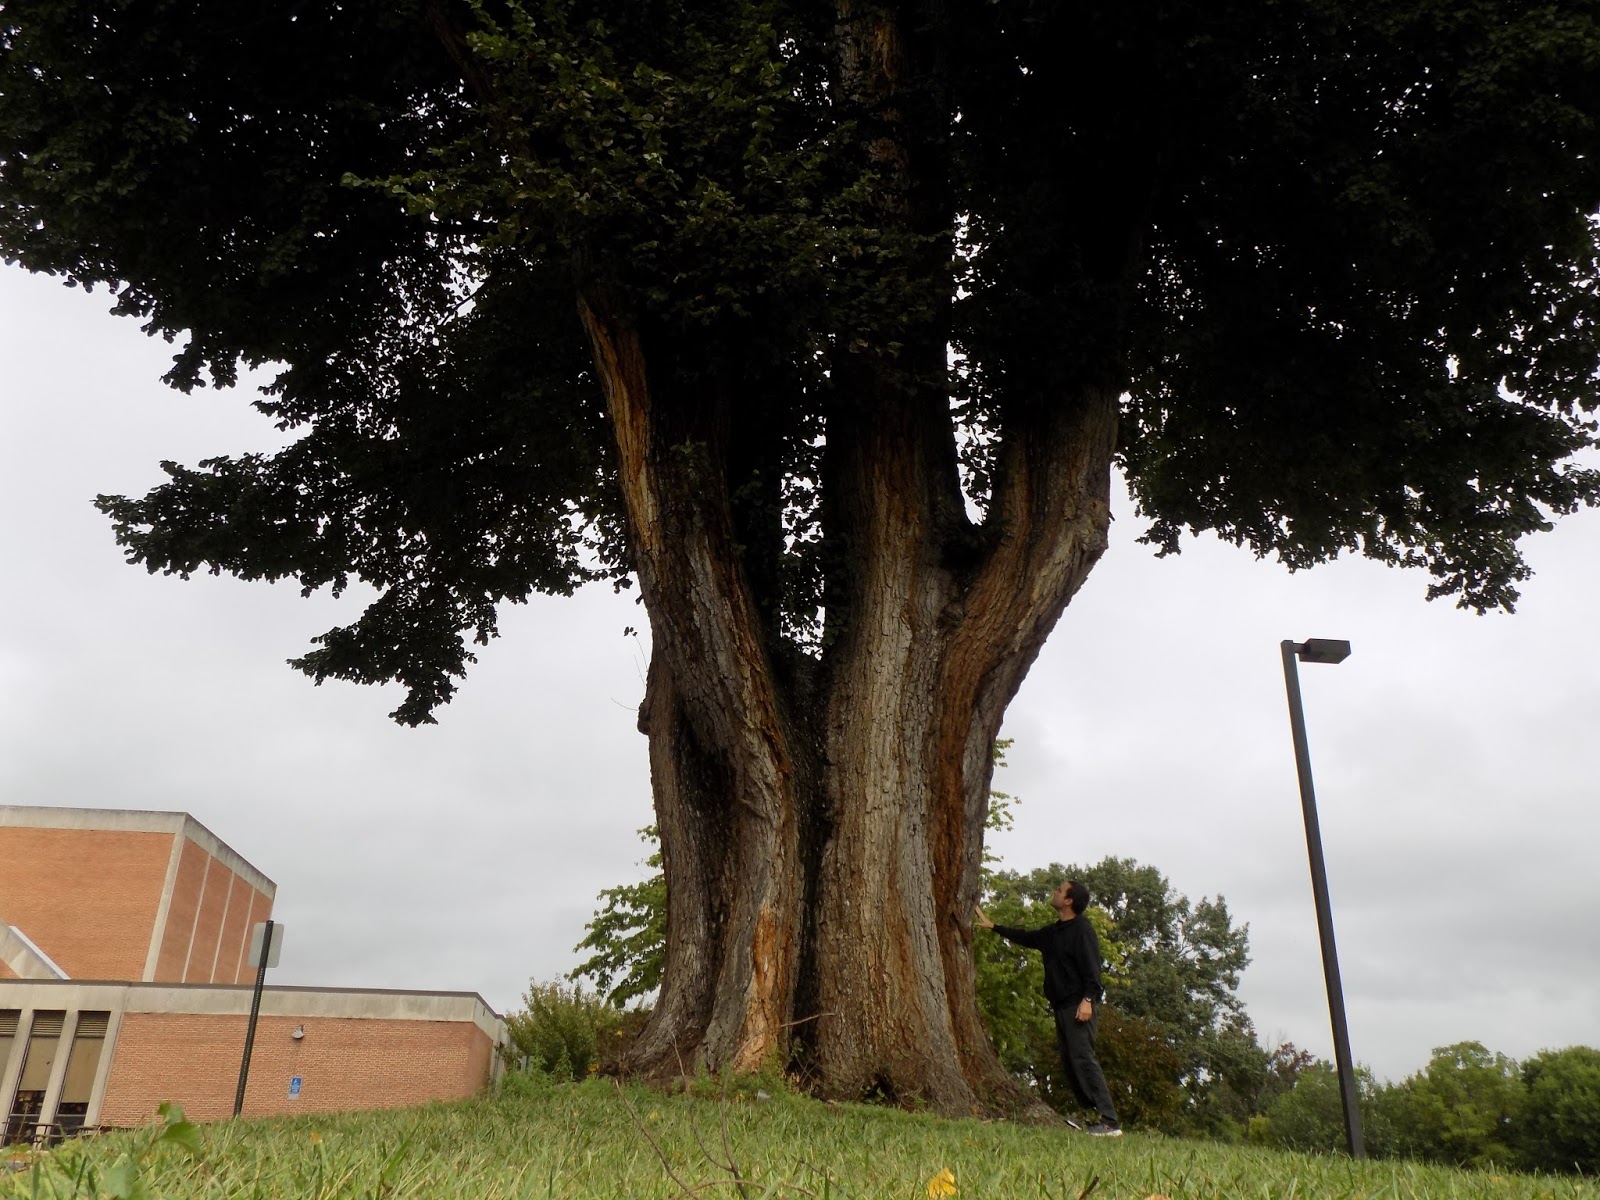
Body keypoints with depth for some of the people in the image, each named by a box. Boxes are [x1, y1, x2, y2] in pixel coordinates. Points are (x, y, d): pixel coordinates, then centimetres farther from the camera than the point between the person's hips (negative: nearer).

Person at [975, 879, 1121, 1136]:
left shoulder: (1081, 929, -9)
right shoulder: (1053, 932, 19)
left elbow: (1091, 968, -17)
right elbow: (1025, 937, 33)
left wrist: (1088, 999, -26)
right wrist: (992, 926, 37)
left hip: (1080, 1006, -10)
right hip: (1062, 1006, 10)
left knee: (1083, 1058, -16)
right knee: (1069, 1060, 8)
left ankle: (1109, 1123, -18)